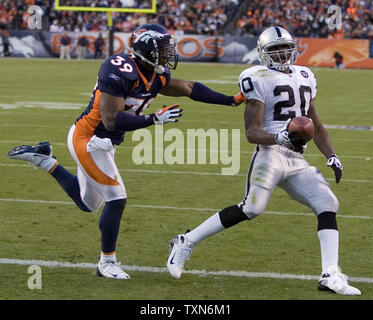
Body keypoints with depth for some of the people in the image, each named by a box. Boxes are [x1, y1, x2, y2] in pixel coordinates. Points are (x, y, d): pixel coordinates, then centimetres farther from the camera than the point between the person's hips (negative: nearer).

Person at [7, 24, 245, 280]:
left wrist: (232, 100, 8)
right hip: (89, 139, -9)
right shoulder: (120, 72, -26)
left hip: (103, 143, 9)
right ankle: (107, 262, 11)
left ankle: (44, 159, 29)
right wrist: (155, 119, -28)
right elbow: (112, 121, -29)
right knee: (116, 199, -5)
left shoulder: (156, 77, 1)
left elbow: (189, 88, 9)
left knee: (88, 203, 20)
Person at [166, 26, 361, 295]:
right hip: (271, 152, -7)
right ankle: (186, 242, -8)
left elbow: (317, 126, 25)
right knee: (252, 208, -20)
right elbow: (252, 132, -9)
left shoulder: (304, 78, 20)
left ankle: (331, 276, -9)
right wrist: (278, 137, -27)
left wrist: (332, 156, 12)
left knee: (328, 205, -7)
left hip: (297, 161, 7)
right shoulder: (260, 79, -3)